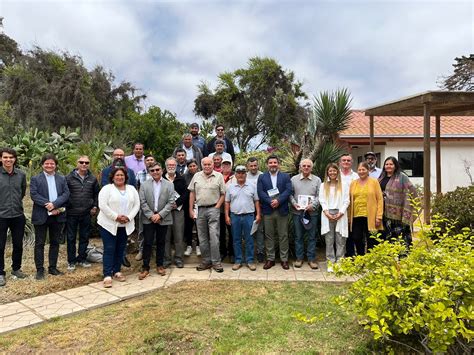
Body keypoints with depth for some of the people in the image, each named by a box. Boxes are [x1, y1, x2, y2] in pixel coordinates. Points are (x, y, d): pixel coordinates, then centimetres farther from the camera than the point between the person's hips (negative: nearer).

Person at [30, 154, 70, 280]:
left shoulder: (62, 179, 9)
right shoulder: (35, 179, 2)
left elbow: (66, 194, -2)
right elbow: (34, 194, -10)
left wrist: (54, 204, -16)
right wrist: (47, 205, -19)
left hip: (58, 215, 3)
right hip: (41, 216, -3)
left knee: (55, 242, 10)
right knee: (40, 243, 4)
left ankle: (53, 268, 21)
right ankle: (40, 270, 13)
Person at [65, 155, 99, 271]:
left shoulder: (92, 179, 4)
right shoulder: (69, 178, -4)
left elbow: (96, 194, 11)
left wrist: (95, 206, 3)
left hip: (87, 214, 2)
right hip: (72, 213, -2)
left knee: (84, 237, 12)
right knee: (71, 238, 7)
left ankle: (82, 258, 26)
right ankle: (71, 261, 19)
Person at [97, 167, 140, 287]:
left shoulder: (132, 189, 8)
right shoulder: (106, 188, -6)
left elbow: (136, 205, 4)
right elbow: (103, 205, -15)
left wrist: (129, 217, -9)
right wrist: (116, 217, -18)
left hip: (125, 225, 5)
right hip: (108, 224, -4)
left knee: (120, 249, 10)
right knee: (109, 249, -4)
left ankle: (116, 272, 23)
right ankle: (107, 275, 0)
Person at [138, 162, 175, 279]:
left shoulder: (169, 185, 2)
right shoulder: (145, 185, 4)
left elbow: (170, 202, -4)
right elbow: (142, 202, -2)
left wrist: (160, 215, -12)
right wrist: (151, 215, -11)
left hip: (163, 219, 0)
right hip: (148, 219, 0)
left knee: (161, 243, 9)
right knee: (147, 243, 1)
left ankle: (160, 265, 21)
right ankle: (145, 267, 9)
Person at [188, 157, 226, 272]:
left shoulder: (219, 176, 0)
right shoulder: (196, 176, 8)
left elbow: (223, 194, 0)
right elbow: (192, 193, 9)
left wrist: (217, 207, -8)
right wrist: (191, 209, 4)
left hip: (213, 209, -3)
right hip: (199, 210, 3)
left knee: (214, 236, -5)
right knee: (202, 237, 10)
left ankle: (216, 261, 6)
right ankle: (206, 261, 21)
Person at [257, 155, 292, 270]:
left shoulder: (286, 176, 8)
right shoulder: (261, 177, 8)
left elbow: (288, 190, -4)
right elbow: (260, 192, -3)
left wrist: (278, 200, -17)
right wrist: (270, 202, -16)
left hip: (282, 210, 0)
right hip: (267, 211, 0)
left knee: (283, 236, 5)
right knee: (269, 235, 6)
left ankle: (284, 259, 15)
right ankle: (270, 259, 17)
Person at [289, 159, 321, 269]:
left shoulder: (317, 180, 4)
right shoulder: (293, 179, 5)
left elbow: (319, 196, 1)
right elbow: (290, 194, 4)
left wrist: (313, 205, -14)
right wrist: (294, 203, -11)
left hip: (312, 212, 0)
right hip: (297, 212, 0)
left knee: (312, 236, 6)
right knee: (298, 236, 8)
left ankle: (311, 259, 17)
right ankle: (299, 258, 19)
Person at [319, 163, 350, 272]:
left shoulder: (344, 185, 9)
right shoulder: (323, 185, 13)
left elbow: (346, 201, 3)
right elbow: (322, 200, 5)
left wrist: (340, 213, -9)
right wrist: (327, 213, -8)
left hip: (340, 215, -1)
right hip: (328, 214, 1)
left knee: (340, 240, -1)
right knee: (329, 240, 1)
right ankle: (331, 263, 5)